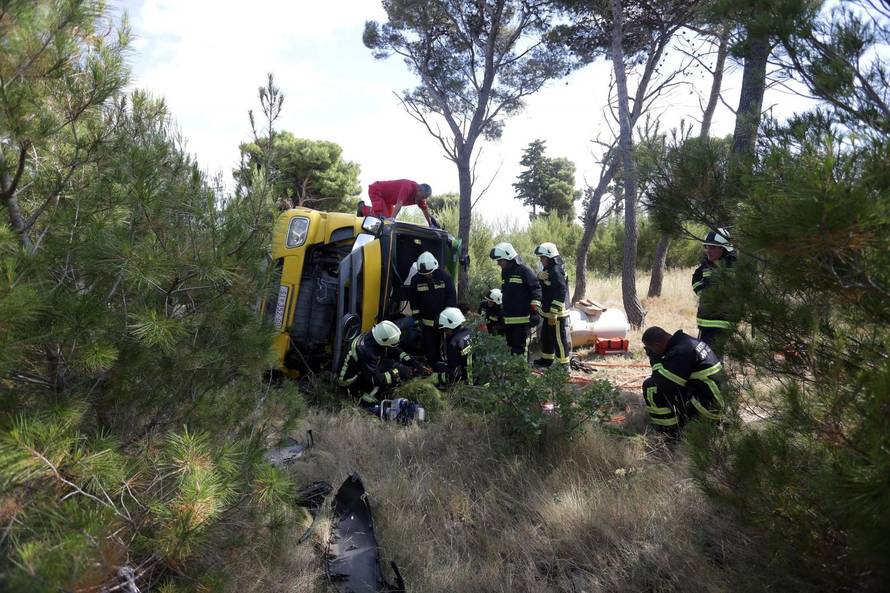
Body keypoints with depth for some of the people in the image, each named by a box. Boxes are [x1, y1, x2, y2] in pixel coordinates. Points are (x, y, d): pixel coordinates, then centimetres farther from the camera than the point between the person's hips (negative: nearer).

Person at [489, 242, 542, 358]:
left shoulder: (524, 271, -12)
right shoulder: (505, 272, 15)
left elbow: (536, 289, -13)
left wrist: (534, 309, -16)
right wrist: (502, 308, 26)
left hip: (523, 319, -8)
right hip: (508, 319, 8)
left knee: (520, 348, -6)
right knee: (511, 345, 14)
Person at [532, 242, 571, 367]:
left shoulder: (556, 272, -19)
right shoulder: (548, 270, 12)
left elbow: (560, 294, -25)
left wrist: (553, 314, -24)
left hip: (556, 314, -11)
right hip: (548, 312, 11)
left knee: (559, 340, -3)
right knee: (546, 337, 22)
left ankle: (564, 365, 4)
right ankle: (547, 359, 37)